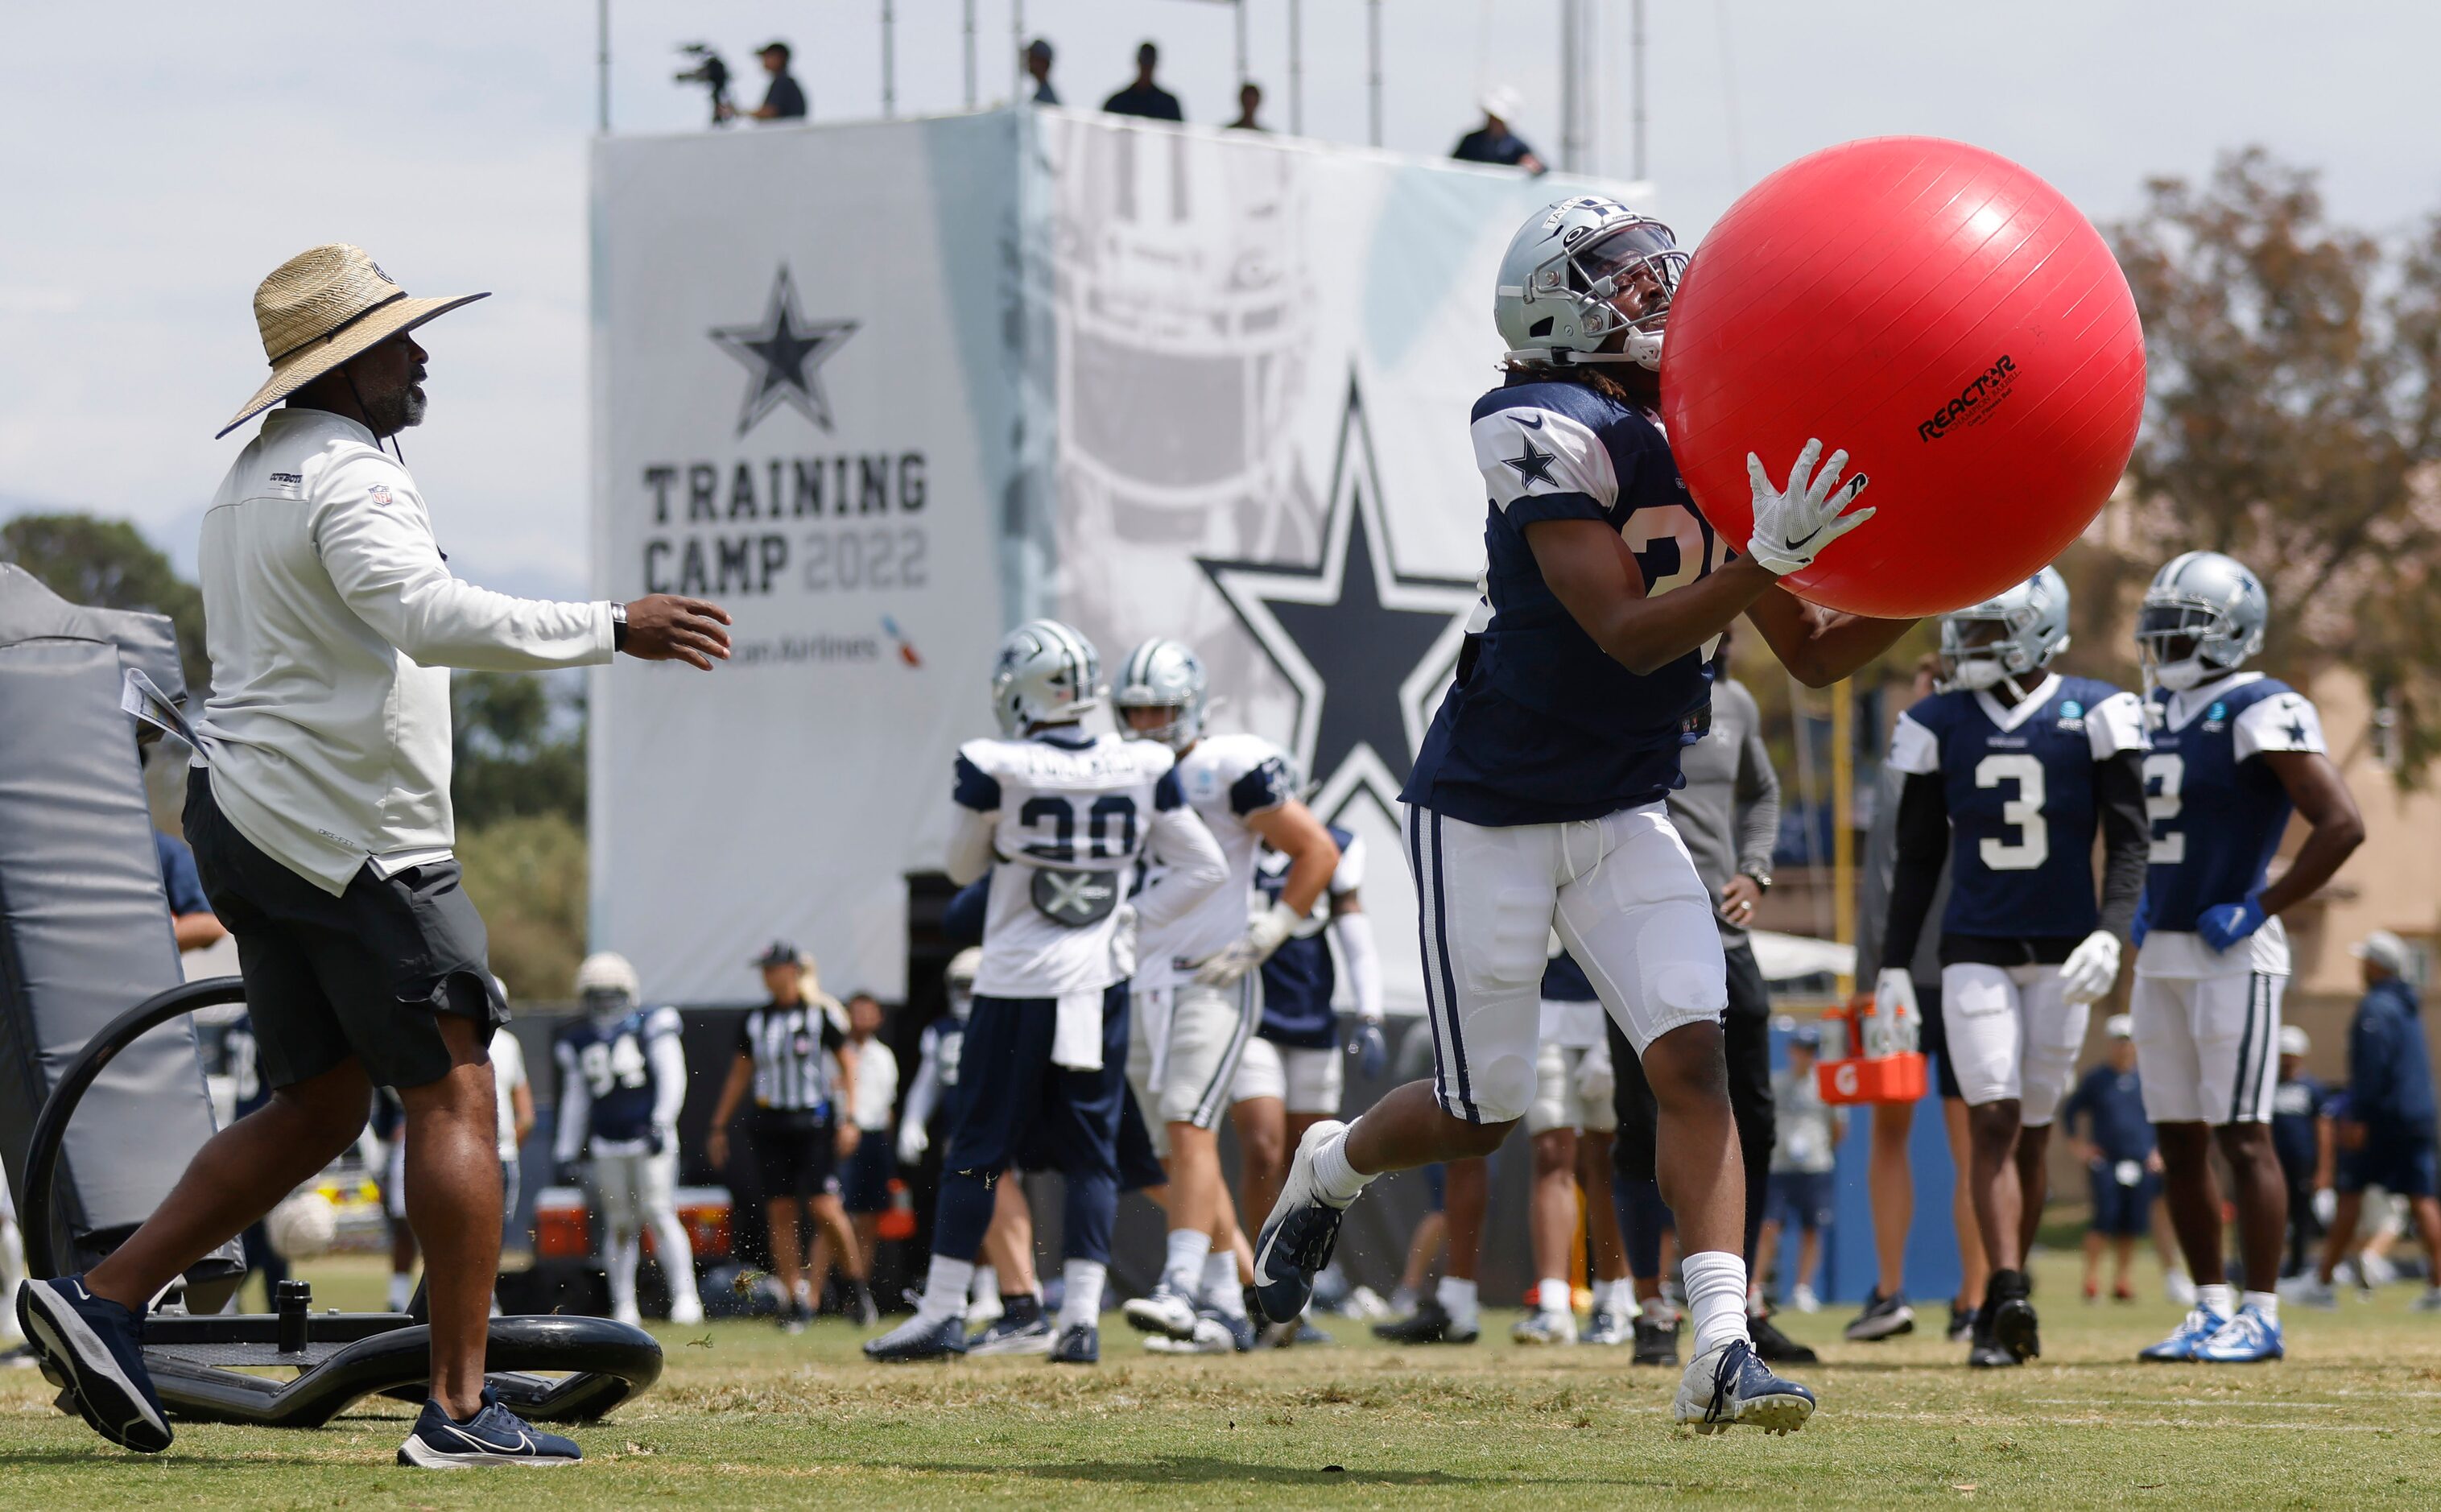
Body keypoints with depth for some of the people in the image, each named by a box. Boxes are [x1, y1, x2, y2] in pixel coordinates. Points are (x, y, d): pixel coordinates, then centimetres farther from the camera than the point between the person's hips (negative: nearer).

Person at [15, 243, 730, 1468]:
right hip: (344, 836, -10)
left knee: (320, 1107, 14)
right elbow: (432, 617, -30)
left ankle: (102, 1300, 7)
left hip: (243, 815, 10)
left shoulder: (248, 482, 19)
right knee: (452, 1095, -6)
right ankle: (459, 1410, -10)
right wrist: (613, 629, -28)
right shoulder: (346, 477, -15)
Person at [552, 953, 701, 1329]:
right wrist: (566, 1152, 14)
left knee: (659, 1215, -13)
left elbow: (672, 1079, -4)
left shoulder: (653, 1027, 0)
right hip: (607, 1148, 4)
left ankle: (685, 1295, -13)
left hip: (651, 1141, -4)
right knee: (619, 1226, 3)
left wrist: (660, 1124, -16)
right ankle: (624, 1307, 8)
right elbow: (575, 1100, 18)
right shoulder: (579, 1041, 12)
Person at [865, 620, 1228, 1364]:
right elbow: (1205, 868, 2)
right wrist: (1132, 918, 6)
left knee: (978, 1150, 4)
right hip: (1102, 982, 3)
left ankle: (942, 1313, 5)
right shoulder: (1141, 770, -1)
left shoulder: (994, 770, -11)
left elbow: (964, 868, 5)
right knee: (1091, 1152, 7)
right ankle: (1081, 1316, 0)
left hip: (1016, 983, -3)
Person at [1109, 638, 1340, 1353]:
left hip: (1212, 981, -8)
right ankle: (1227, 1305, 15)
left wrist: (1262, 938, -12)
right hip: (1143, 990, 8)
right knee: (1178, 1154, 9)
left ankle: (1180, 1288, -29)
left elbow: (1319, 853, -7)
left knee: (1188, 1128, -21)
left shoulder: (1229, 770, -7)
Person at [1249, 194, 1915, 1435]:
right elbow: (1629, 635, -27)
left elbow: (1814, 655, 6)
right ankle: (1329, 1171, 35)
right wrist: (1767, 560, -39)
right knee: (1482, 1115, 2)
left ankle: (1721, 1349, -19)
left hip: (1625, 817, 6)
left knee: (1692, 1055, -13)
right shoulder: (1555, 439, -20)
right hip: (1491, 812, -6)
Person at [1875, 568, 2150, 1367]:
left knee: (2032, 1130, 5)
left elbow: (2127, 842, -4)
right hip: (1975, 953, 1)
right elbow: (1918, 856, 10)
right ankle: (2009, 1300, -22)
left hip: (2061, 954, -1)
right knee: (1993, 1119, -12)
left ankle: (2003, 1304, 15)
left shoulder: (2094, 716, -3)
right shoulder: (1940, 725, 5)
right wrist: (1893, 966, 6)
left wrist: (2110, 936, -19)